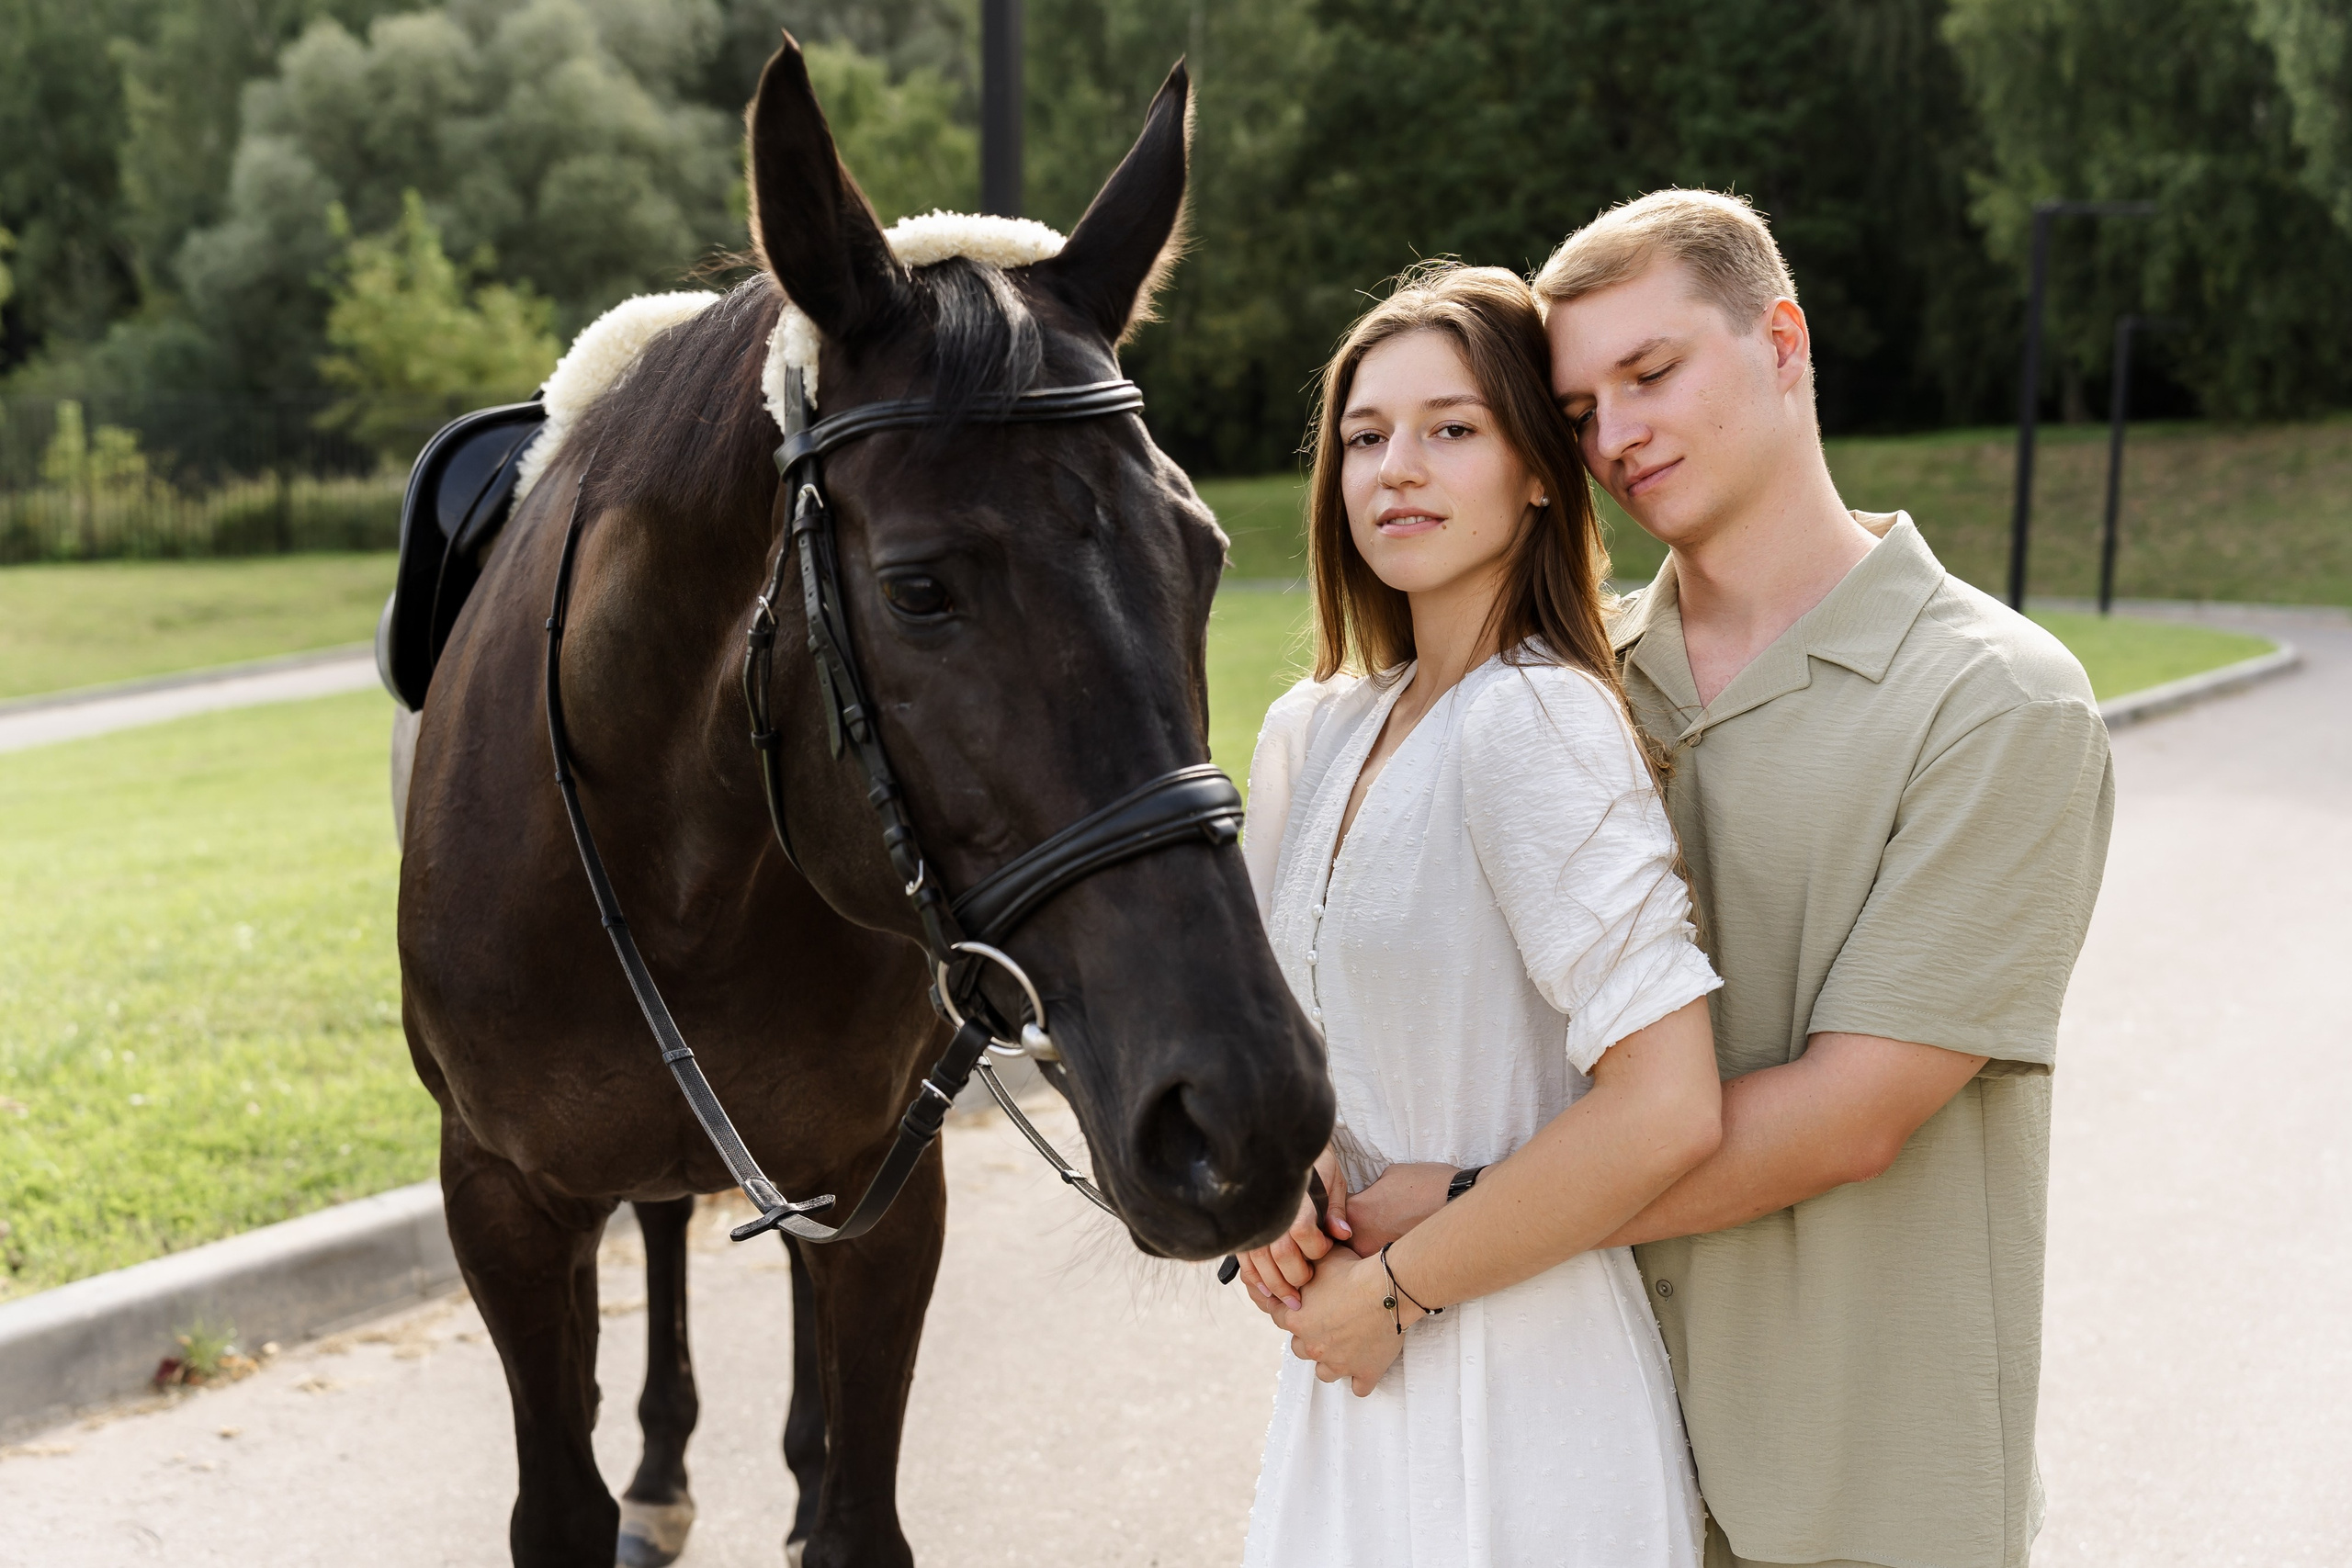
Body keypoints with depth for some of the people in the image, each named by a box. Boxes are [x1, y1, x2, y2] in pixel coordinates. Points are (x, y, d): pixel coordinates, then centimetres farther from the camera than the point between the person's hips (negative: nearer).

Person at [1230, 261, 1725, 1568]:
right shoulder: (1316, 734, 4)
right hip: (1359, 1364, 7)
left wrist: (1398, 1288, -17)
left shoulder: (1535, 722, -20)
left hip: (1517, 1397, -7)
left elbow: (1665, 1111, -26)